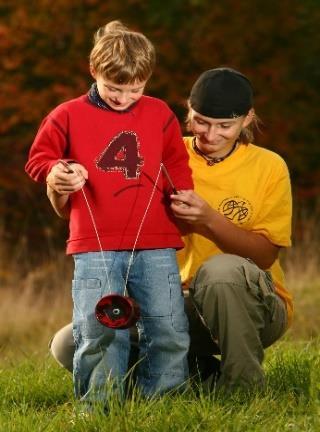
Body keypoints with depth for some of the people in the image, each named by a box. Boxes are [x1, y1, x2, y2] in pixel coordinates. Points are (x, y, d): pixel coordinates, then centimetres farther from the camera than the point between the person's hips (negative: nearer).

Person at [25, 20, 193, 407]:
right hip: (94, 247, -2)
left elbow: (177, 167, 21)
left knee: (168, 329, 0)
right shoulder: (68, 116, 5)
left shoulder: (160, 115, 11)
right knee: (97, 330, -7)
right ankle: (98, 405, 4)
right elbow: (40, 160, 12)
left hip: (155, 245, 2)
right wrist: (58, 178, -7)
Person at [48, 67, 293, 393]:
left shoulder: (268, 167, -2)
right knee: (68, 346, -15)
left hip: (253, 308, -3)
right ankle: (203, 373, -6)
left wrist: (209, 220, -26)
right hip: (182, 307, 3)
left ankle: (244, 387, -18)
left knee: (223, 268, -39)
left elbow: (264, 255, -10)